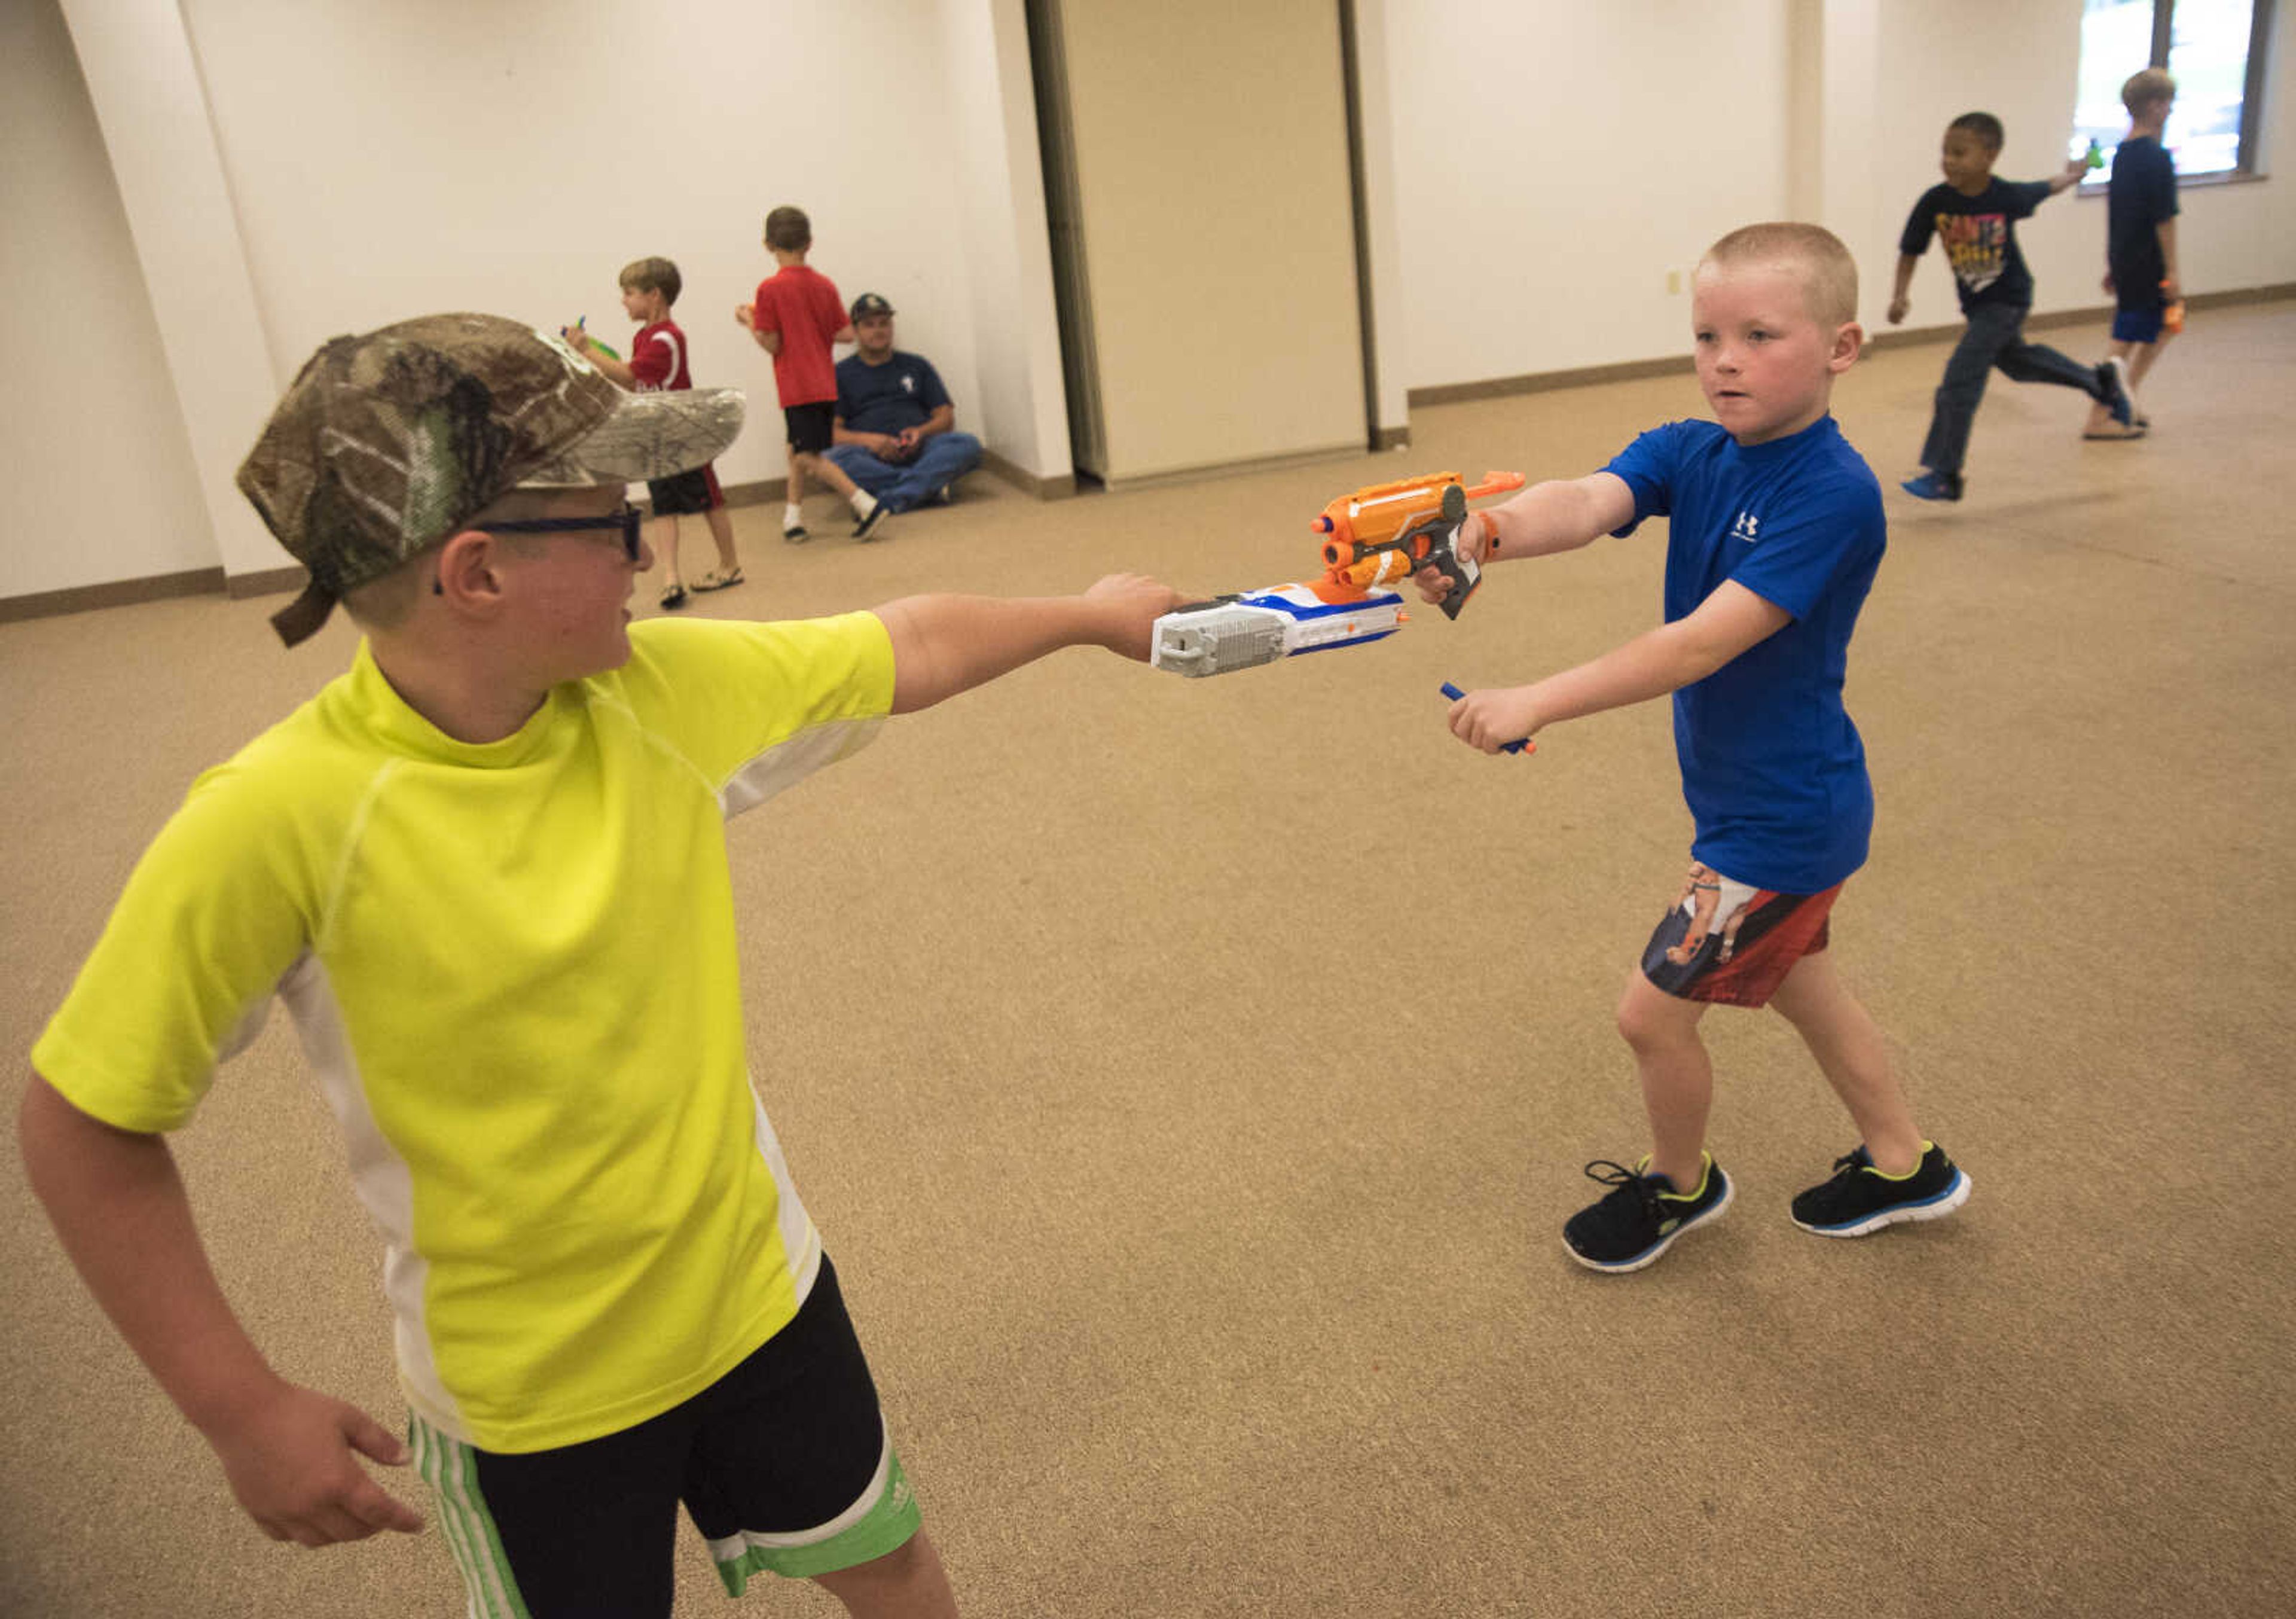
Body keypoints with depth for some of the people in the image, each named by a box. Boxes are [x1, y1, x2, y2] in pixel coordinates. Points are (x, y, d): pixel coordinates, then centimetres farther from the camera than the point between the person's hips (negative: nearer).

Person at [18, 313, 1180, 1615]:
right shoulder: (277, 821, -26)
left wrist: (1089, 613, 13)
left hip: (755, 1287, 4)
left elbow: (911, 648, 1)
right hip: (522, 1395, -4)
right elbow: (84, 1119, -15)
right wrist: (243, 1408, -13)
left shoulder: (665, 689, -14)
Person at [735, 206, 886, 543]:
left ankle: (866, 505, -19)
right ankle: (793, 520, 24)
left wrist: (749, 320, 4)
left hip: (798, 387, -7)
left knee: (809, 456, -5)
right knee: (798, 450, 19)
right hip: (825, 384, 7)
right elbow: (847, 334, 2)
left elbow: (771, 344, -12)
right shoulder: (825, 285, 4)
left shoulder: (770, 288, -11)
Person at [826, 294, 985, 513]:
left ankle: (890, 500, -38)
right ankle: (930, 486, -33)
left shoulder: (917, 365, 24)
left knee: (968, 444, -26)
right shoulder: (840, 374, 16)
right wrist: (869, 440, -16)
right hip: (870, 457, -2)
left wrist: (921, 432, -7)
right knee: (834, 458, -35)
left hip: (918, 451, 2)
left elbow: (946, 417, 16)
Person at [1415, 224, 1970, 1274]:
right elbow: (1587, 501, -25)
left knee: (1653, 1010, 2)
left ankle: (1678, 1184, 32)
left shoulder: (1834, 495, -25)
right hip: (1750, 797, 8)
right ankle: (1903, 1165, 48)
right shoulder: (1689, 453, -5)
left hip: (1783, 815, -8)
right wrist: (1489, 536, -47)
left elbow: (1706, 642, -32)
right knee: (1795, 979, 26)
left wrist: (1536, 703, -37)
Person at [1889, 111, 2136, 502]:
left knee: (1960, 379, -15)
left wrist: (2074, 174, 21)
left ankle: (1943, 474, -9)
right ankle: (2102, 381, 48)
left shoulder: (2007, 197, -21)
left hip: (2008, 300, -5)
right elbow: (1910, 251, -8)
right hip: (1975, 303, 5)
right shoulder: (1935, 202, -16)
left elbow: (2046, 188, 1)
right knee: (2016, 362, 25)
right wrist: (1899, 295, -23)